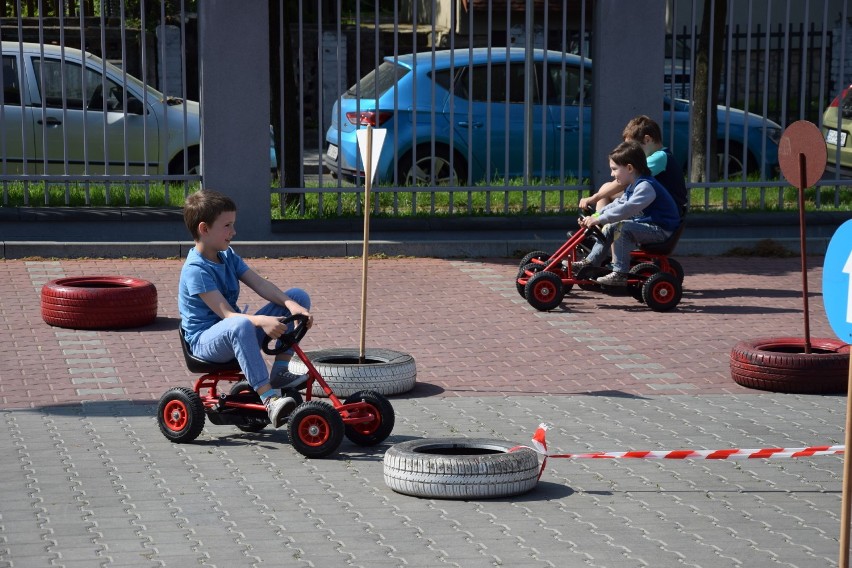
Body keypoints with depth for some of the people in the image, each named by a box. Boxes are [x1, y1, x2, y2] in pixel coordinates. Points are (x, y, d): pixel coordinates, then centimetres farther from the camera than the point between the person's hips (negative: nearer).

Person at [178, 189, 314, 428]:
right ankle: (269, 398, -46)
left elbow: (261, 284, -4)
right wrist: (262, 321, -43)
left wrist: (291, 305, -21)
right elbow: (226, 314, -27)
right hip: (205, 340, -9)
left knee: (298, 296, 0)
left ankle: (280, 370, -6)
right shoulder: (195, 270, -19)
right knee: (240, 325, -45)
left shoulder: (228, 256, 9)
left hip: (234, 335, 9)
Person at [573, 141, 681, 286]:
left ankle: (620, 274, -27)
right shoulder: (632, 187, 13)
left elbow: (628, 209, -34)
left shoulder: (646, 186, -22)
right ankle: (590, 262, 13)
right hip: (647, 225, 11)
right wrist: (595, 216, 4)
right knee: (610, 227, 10)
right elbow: (618, 204, 18)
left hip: (661, 230, -11)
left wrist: (600, 219, -35)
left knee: (622, 227, -27)